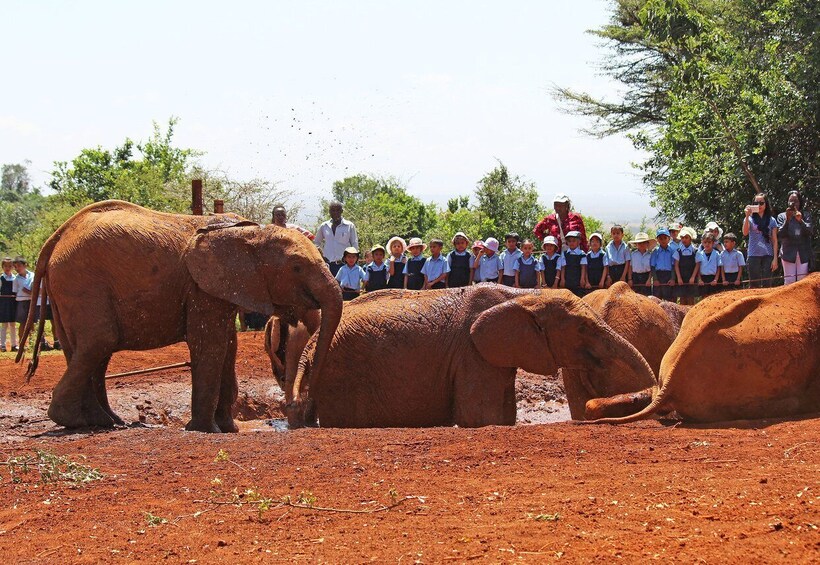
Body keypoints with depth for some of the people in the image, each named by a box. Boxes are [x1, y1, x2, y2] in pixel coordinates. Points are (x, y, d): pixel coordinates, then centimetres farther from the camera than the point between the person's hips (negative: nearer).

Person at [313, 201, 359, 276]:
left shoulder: (349, 226, 3)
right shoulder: (324, 226, 10)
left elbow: (355, 245, 8)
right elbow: (316, 243, 23)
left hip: (344, 264, -2)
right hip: (328, 264, 2)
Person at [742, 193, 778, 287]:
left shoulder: (771, 221, 8)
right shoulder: (750, 219, 5)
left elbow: (774, 241, 6)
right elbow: (745, 233, -13)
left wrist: (775, 258, -1)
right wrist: (747, 216, -18)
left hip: (767, 256, 1)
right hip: (754, 255, 0)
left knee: (766, 285, -2)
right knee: (754, 285, -1)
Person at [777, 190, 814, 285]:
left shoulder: (806, 215, 10)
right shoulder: (782, 216, 10)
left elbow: (810, 231, -1)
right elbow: (780, 235, 1)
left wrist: (800, 221, -16)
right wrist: (787, 220, -11)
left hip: (803, 253, 0)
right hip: (789, 252, 0)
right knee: (789, 282, -6)